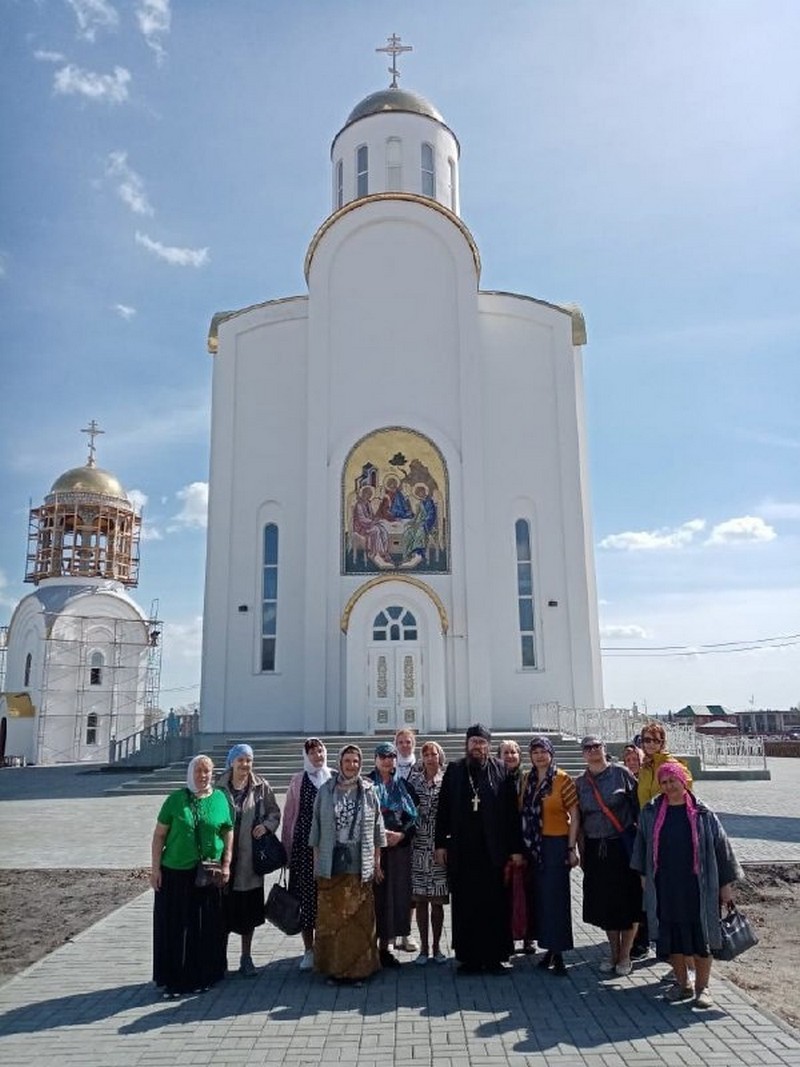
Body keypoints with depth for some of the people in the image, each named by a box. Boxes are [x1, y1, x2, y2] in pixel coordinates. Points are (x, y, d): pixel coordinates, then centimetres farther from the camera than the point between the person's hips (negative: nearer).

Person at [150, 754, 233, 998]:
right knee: (174, 926, 6)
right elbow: (159, 835, 0)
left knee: (206, 927, 9)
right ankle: (173, 980, 19)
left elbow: (228, 832, 6)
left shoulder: (220, 799, 2)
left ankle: (202, 977, 25)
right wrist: (155, 868, -4)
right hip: (176, 873, -1)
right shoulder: (175, 800, -2)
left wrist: (226, 864, -1)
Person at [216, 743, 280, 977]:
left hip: (250, 857, 2)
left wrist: (266, 825, -10)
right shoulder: (220, 787, -3)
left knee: (249, 909, 11)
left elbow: (275, 812, 10)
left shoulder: (261, 786, 1)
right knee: (224, 908, 2)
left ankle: (246, 957, 26)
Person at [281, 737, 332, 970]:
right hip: (304, 844, 0)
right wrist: (286, 847, 4)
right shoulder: (299, 781, 2)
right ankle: (309, 950, 17)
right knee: (306, 896, 3)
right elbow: (289, 815, 5)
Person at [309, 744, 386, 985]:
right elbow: (316, 827, 7)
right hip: (330, 867, 0)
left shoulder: (369, 791, 3)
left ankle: (357, 967, 15)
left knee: (359, 919, 4)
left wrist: (377, 862, 7)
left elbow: (377, 829, 8)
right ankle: (333, 967, 16)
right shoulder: (325, 790, 2)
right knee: (331, 918, 4)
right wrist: (316, 862, 5)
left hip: (360, 866, 0)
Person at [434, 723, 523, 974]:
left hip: (493, 851, -1)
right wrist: (441, 843, 2)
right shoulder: (454, 771, 5)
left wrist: (515, 848, -3)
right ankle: (469, 957, 18)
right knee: (465, 906, 6)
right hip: (462, 852, 1)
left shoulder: (501, 771, 1)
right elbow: (443, 809, 7)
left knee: (495, 905, 4)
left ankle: (495, 957, 17)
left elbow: (512, 812, 0)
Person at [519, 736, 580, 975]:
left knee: (555, 897, -2)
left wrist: (572, 848, -12)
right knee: (537, 896, 8)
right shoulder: (527, 780, 8)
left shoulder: (562, 780, -7)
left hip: (555, 844, -5)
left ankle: (558, 952, 6)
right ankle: (549, 947, 20)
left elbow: (574, 815, -8)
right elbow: (522, 811, 12)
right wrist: (519, 845, 7)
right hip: (531, 845, 5)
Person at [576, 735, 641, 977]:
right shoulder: (580, 782, 5)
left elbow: (637, 805, -4)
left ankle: (625, 956, 17)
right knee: (604, 902, 9)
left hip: (623, 845, -3)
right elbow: (579, 819, 10)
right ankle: (614, 953, 25)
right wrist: (582, 851, 8)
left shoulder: (621, 773, -5)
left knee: (628, 900, 2)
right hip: (596, 848, 3)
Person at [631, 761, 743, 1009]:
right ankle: (682, 984, 26)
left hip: (697, 886, -2)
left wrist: (726, 884, 1)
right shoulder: (651, 812, 1)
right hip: (664, 887, 2)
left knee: (700, 936, 4)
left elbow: (720, 847, 1)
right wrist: (644, 875, 13)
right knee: (672, 936, 9)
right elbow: (642, 844, 12)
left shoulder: (703, 814, -5)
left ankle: (702, 987, 19)